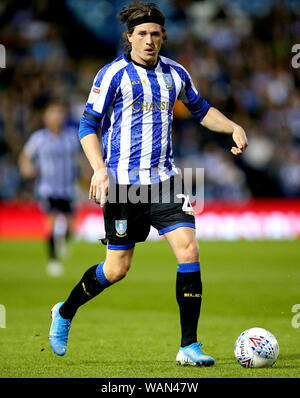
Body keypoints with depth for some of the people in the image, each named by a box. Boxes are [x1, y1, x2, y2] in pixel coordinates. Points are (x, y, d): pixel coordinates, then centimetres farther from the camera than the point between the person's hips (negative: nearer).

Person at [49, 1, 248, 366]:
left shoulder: (175, 73, 10)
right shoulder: (113, 74, -5)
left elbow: (200, 110, 26)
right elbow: (88, 125, -5)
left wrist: (233, 128, 9)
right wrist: (99, 169, -19)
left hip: (163, 180, 4)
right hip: (122, 182, -4)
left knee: (188, 250, -12)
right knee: (116, 269, 1)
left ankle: (189, 347, -6)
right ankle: (65, 313, 30)